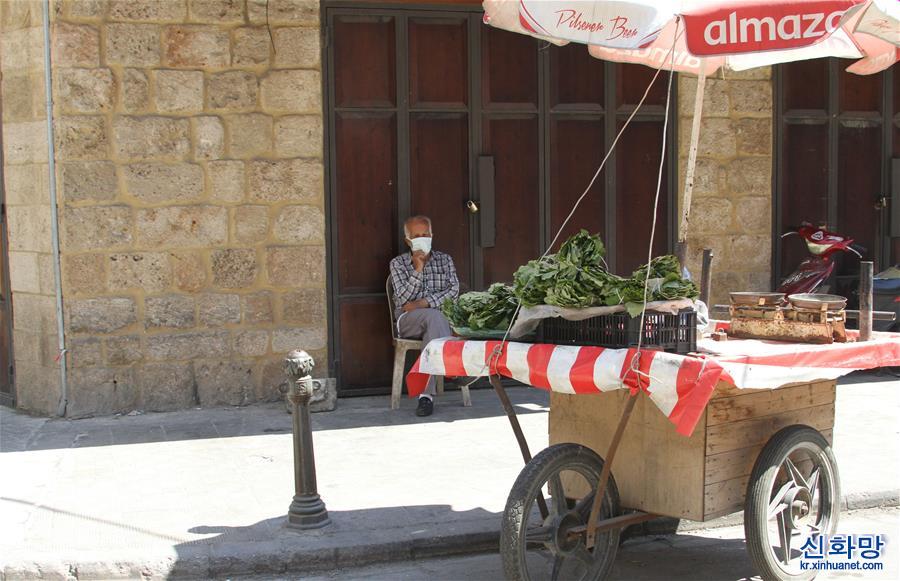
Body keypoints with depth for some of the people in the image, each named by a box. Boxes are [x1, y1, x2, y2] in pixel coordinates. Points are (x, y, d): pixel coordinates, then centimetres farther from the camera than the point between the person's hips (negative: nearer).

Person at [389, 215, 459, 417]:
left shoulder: (444, 259, 18)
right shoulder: (398, 263, 12)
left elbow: (454, 290, 1)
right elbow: (404, 298, -2)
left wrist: (425, 303, -12)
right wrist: (418, 269, -12)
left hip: (441, 318, 1)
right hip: (408, 320, -1)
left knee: (432, 327, -38)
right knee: (433, 316, -37)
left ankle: (427, 395, -47)